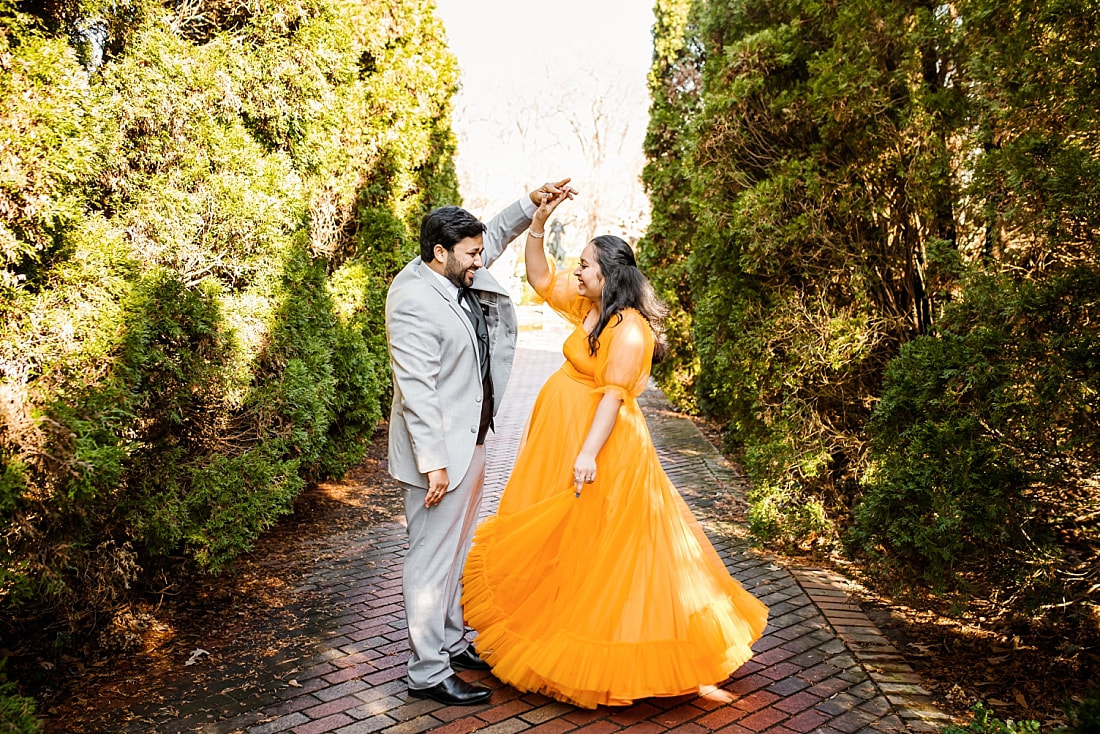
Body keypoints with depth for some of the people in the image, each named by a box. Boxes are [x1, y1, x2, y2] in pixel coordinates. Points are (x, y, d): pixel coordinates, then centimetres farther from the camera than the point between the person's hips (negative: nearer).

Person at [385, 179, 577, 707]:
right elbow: (416, 391, -25)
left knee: (457, 551, 20)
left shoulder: (456, 275, 4)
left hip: (468, 442, 10)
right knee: (433, 558, 1)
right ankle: (428, 673, 14)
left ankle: (450, 643, 37)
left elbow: (495, 235, 25)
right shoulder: (413, 302, -22)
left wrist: (533, 202, 14)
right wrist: (432, 463, -25)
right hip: (439, 450, -10)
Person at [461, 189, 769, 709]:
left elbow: (614, 395, -23)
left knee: (593, 543, 1)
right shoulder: (589, 307, 7)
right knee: (559, 539, 18)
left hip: (597, 445, -9)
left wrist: (589, 453, -28)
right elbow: (541, 279, 12)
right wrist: (538, 223, 1)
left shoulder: (629, 329, -19)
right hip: (562, 439, 9)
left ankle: (597, 662, 18)